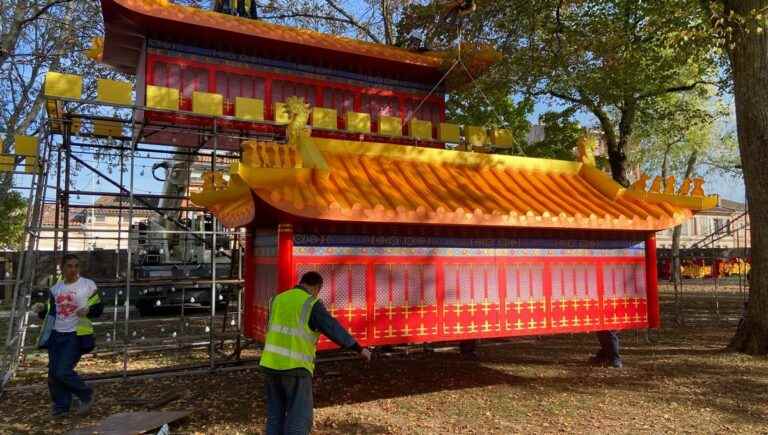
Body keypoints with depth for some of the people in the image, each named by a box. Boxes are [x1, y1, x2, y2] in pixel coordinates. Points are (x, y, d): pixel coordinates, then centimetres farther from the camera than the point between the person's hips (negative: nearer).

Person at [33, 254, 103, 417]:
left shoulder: (88, 285, -4)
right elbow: (51, 312, 19)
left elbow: (98, 308, -2)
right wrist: (42, 310, -2)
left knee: (63, 372, -13)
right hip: (56, 335, 6)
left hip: (76, 336, -6)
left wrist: (88, 310, -24)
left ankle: (86, 395, 10)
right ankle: (61, 406, 24)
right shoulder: (56, 289, 11)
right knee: (53, 373, 7)